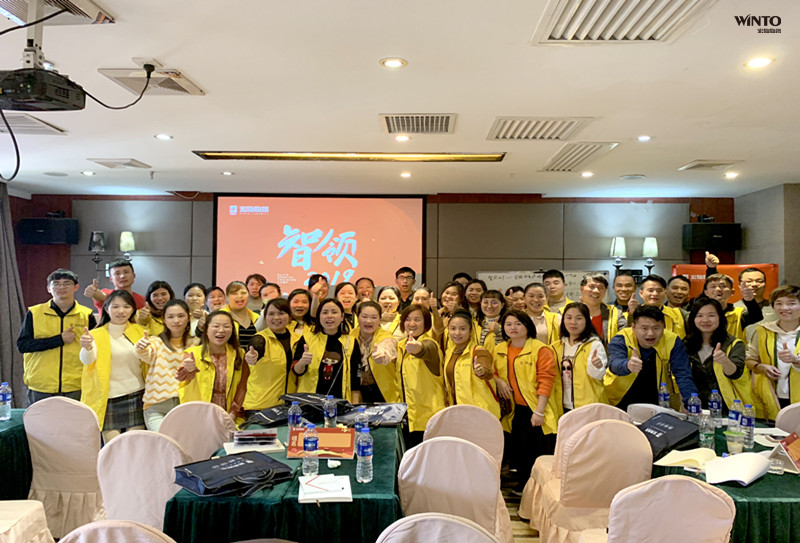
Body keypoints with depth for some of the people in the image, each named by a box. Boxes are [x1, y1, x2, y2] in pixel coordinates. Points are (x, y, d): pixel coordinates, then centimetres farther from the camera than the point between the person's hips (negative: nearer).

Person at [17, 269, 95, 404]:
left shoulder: (86, 315, 4)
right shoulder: (34, 313, 2)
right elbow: (22, 345, -5)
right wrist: (60, 340, -13)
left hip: (76, 389, 0)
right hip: (40, 390, 0)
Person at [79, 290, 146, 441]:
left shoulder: (139, 331, 7)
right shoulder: (97, 334, -1)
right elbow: (87, 360, -18)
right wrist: (87, 347, -42)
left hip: (136, 397, 2)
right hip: (109, 399, -2)